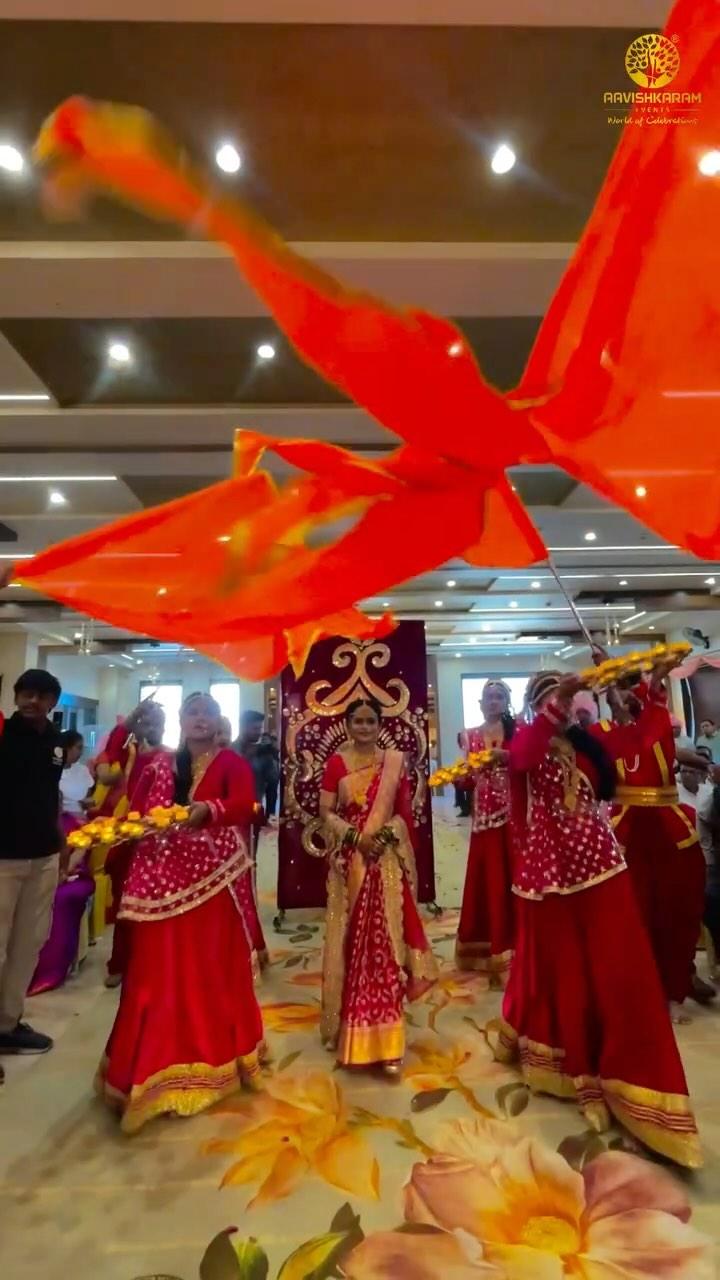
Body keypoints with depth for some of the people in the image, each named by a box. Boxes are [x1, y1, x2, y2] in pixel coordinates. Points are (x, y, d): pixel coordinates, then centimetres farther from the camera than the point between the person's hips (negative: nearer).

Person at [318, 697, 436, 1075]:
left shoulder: (394, 761, 4)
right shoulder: (336, 763, 0)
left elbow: (405, 812, 4)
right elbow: (326, 813, -3)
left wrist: (386, 834, -13)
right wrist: (357, 837, -15)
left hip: (387, 860, 1)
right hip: (349, 860, 0)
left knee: (385, 936, 3)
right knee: (351, 937, 8)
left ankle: (382, 1034, 14)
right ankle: (350, 1024, 25)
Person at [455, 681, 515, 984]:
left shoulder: (519, 730, 4)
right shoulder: (470, 736, 9)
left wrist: (506, 756, -23)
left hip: (515, 811, -1)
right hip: (485, 814, 1)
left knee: (514, 874, -1)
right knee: (489, 878, 4)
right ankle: (492, 945, 16)